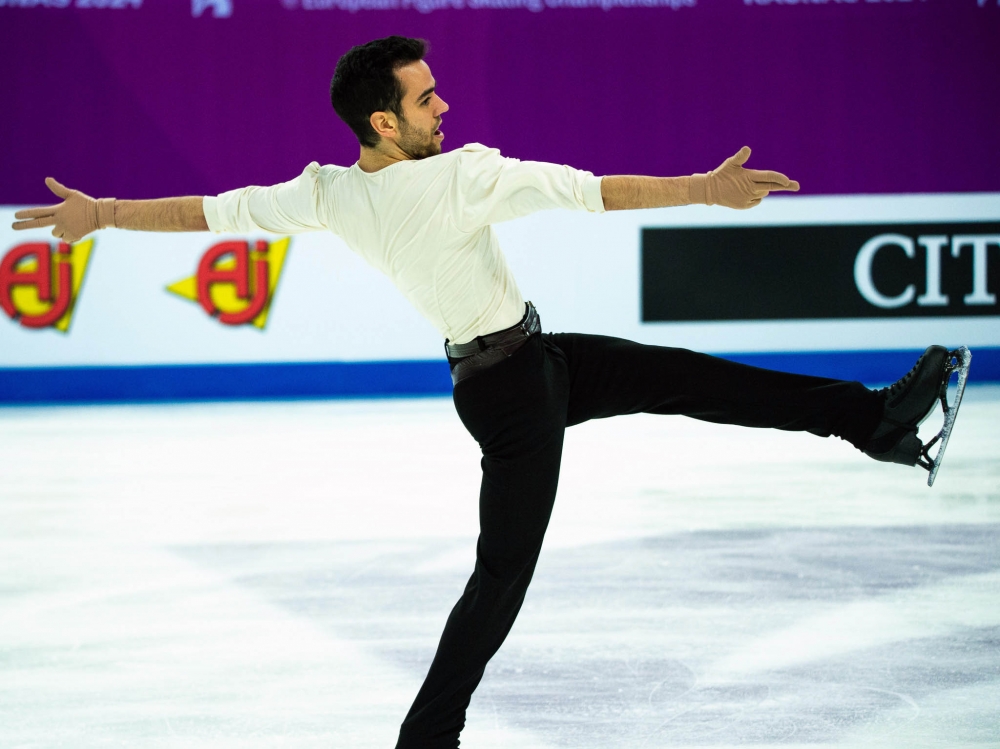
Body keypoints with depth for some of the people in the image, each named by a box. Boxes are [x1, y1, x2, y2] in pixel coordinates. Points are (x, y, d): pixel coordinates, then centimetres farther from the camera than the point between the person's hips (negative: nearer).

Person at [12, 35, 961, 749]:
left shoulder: (330, 194, -7)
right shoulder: (463, 176, -28)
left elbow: (213, 210, -2)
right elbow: (589, 190, -29)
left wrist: (103, 212, 9)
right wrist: (702, 189, -26)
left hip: (534, 362, 9)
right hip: (517, 389, -9)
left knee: (686, 378, 10)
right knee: (502, 573, -1)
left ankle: (871, 418, 14)